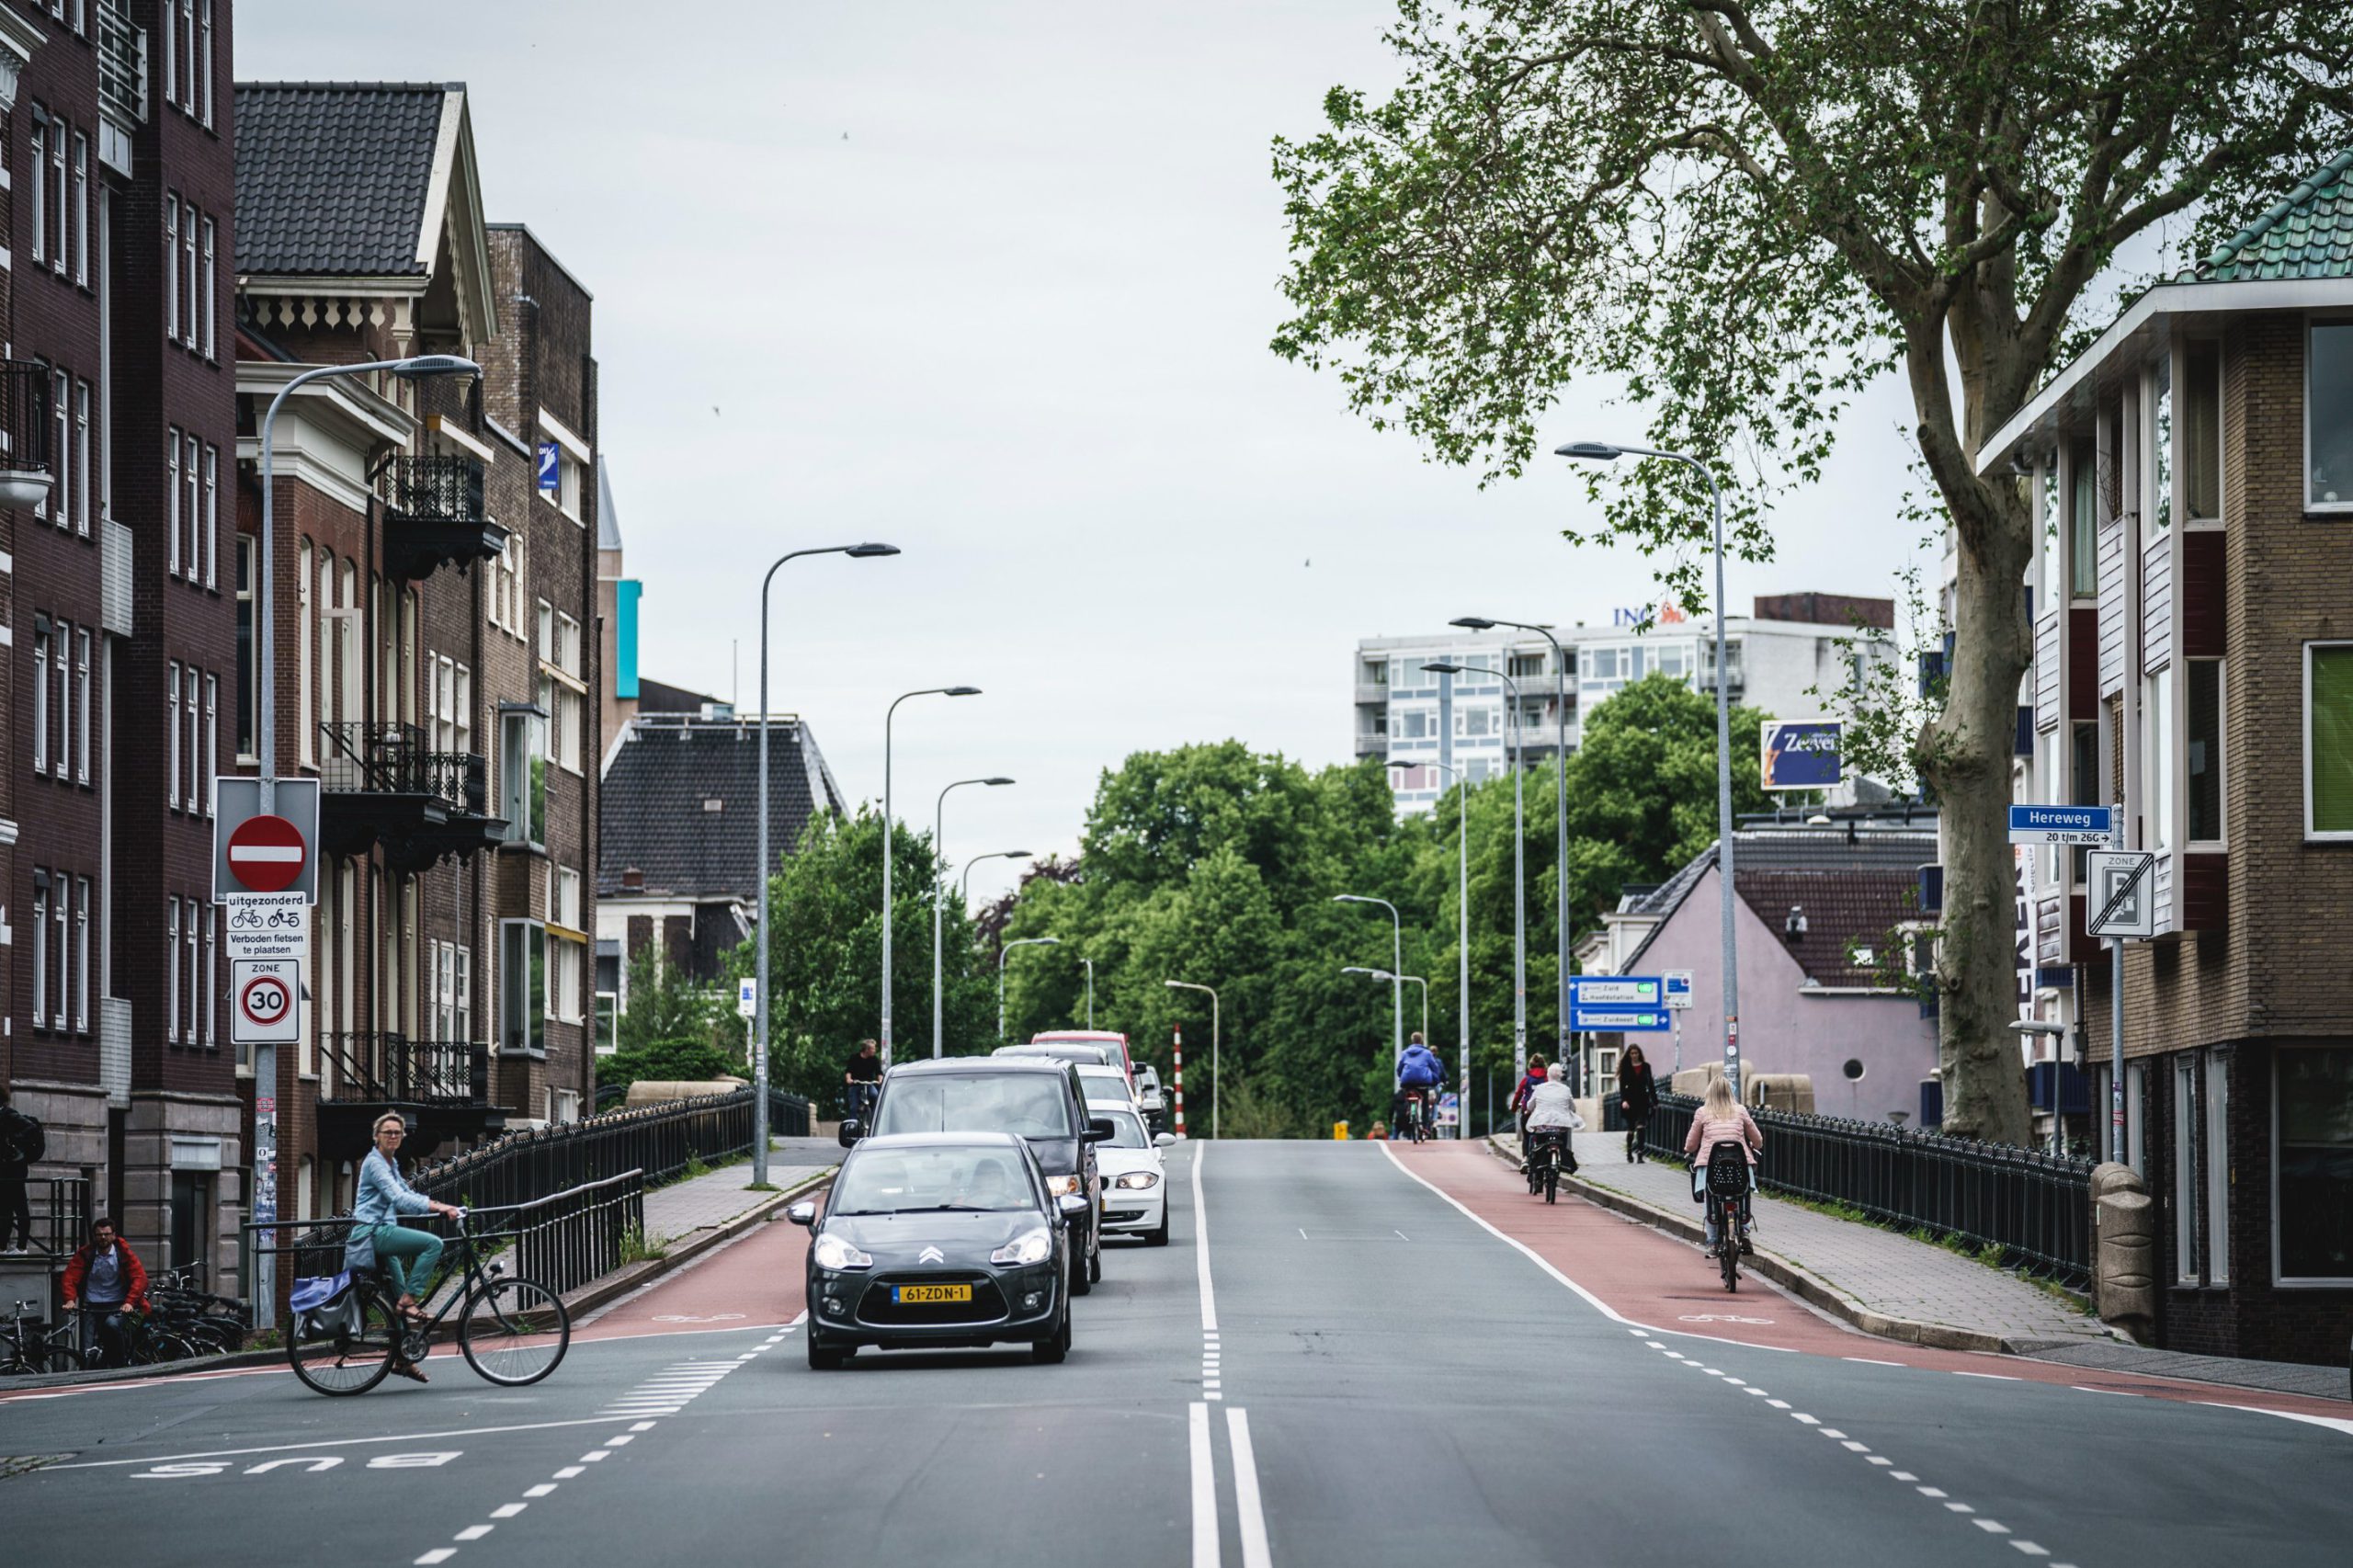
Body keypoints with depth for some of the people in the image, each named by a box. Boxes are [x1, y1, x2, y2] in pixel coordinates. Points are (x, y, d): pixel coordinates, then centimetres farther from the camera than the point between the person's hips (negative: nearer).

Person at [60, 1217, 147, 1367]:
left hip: (117, 1307, -2)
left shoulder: (124, 1253, 1)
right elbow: (70, 1277, -2)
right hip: (91, 1308, 2)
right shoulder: (85, 1253, 4)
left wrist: (129, 1302, -23)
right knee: (88, 1352, -11)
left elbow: (140, 1278, -8)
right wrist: (70, 1300, -21)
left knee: (112, 1324, -35)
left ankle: (120, 1364, -19)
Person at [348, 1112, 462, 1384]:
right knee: (433, 1243, -24)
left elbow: (406, 1194, 22)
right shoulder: (375, 1163, -12)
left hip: (382, 1233, 10)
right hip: (373, 1232, -10)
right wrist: (436, 1206, -30)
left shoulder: (391, 1163, 19)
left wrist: (441, 1206, 8)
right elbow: (398, 1199, -23)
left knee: (399, 1300, 10)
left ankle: (401, 1359, 15)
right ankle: (409, 1301, -20)